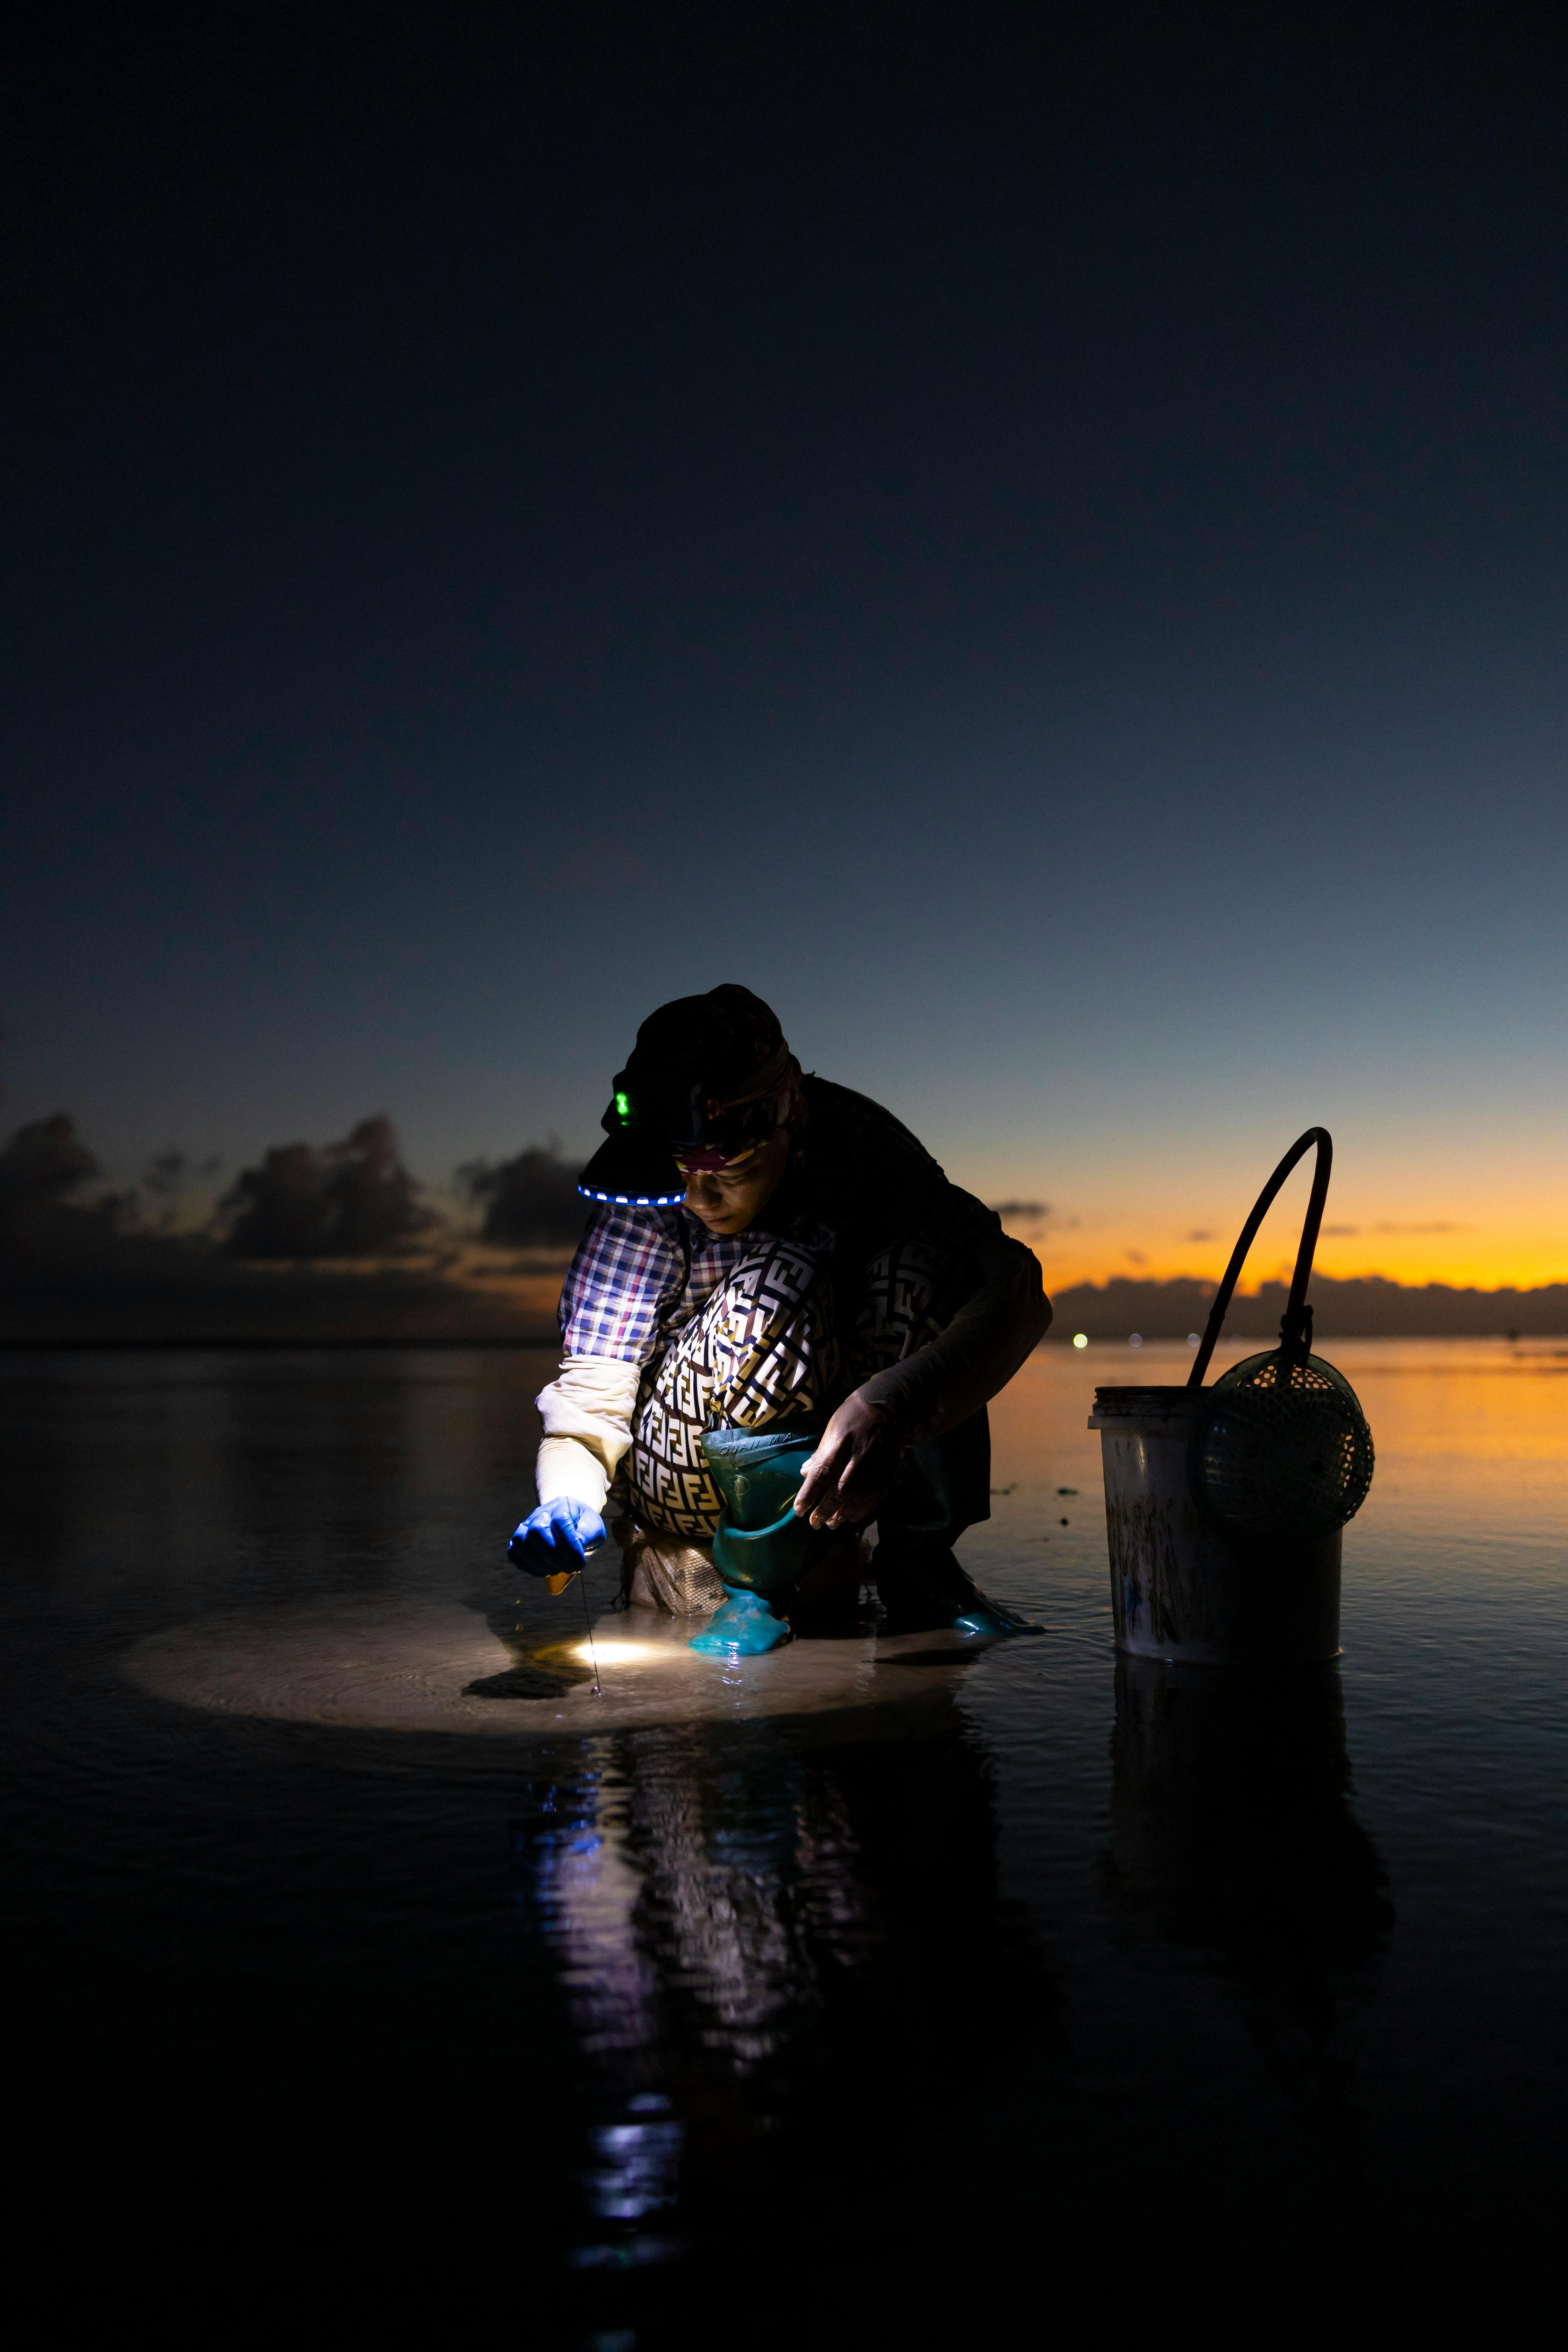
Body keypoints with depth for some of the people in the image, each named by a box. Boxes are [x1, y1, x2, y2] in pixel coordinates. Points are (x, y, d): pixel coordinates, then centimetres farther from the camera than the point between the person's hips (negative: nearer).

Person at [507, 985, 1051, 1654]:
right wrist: (568, 1500, -38)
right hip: (678, 1471, -2)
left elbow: (1015, 1288, -30)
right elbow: (591, 1396, -15)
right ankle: (757, 1585, -19)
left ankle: (919, 1564, -15)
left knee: (919, 1260, -27)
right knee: (785, 1280, -33)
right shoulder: (652, 1198, -19)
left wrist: (887, 1409, -48)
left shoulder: (855, 1140, -17)